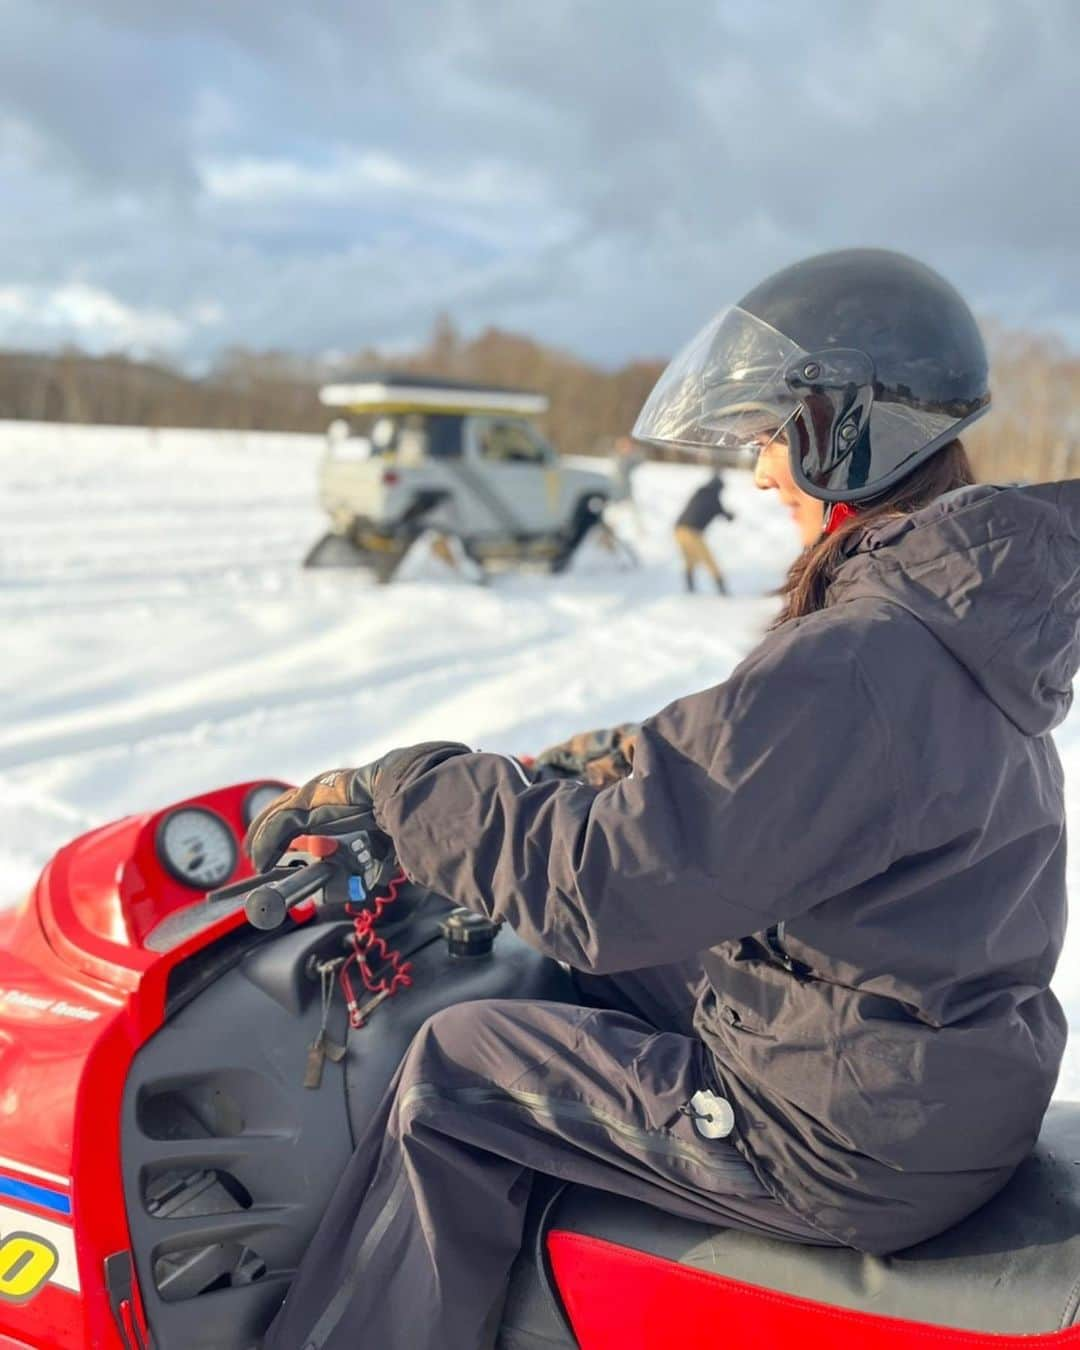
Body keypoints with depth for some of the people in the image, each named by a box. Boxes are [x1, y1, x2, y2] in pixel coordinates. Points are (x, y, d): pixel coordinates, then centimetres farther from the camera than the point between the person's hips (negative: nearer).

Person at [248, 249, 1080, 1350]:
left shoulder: (852, 667, -29)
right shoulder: (968, 598, 3)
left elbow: (608, 887, -30)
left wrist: (390, 794, -19)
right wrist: (621, 758, 13)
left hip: (861, 1139, -9)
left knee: (456, 1069, -1)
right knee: (579, 986, 22)